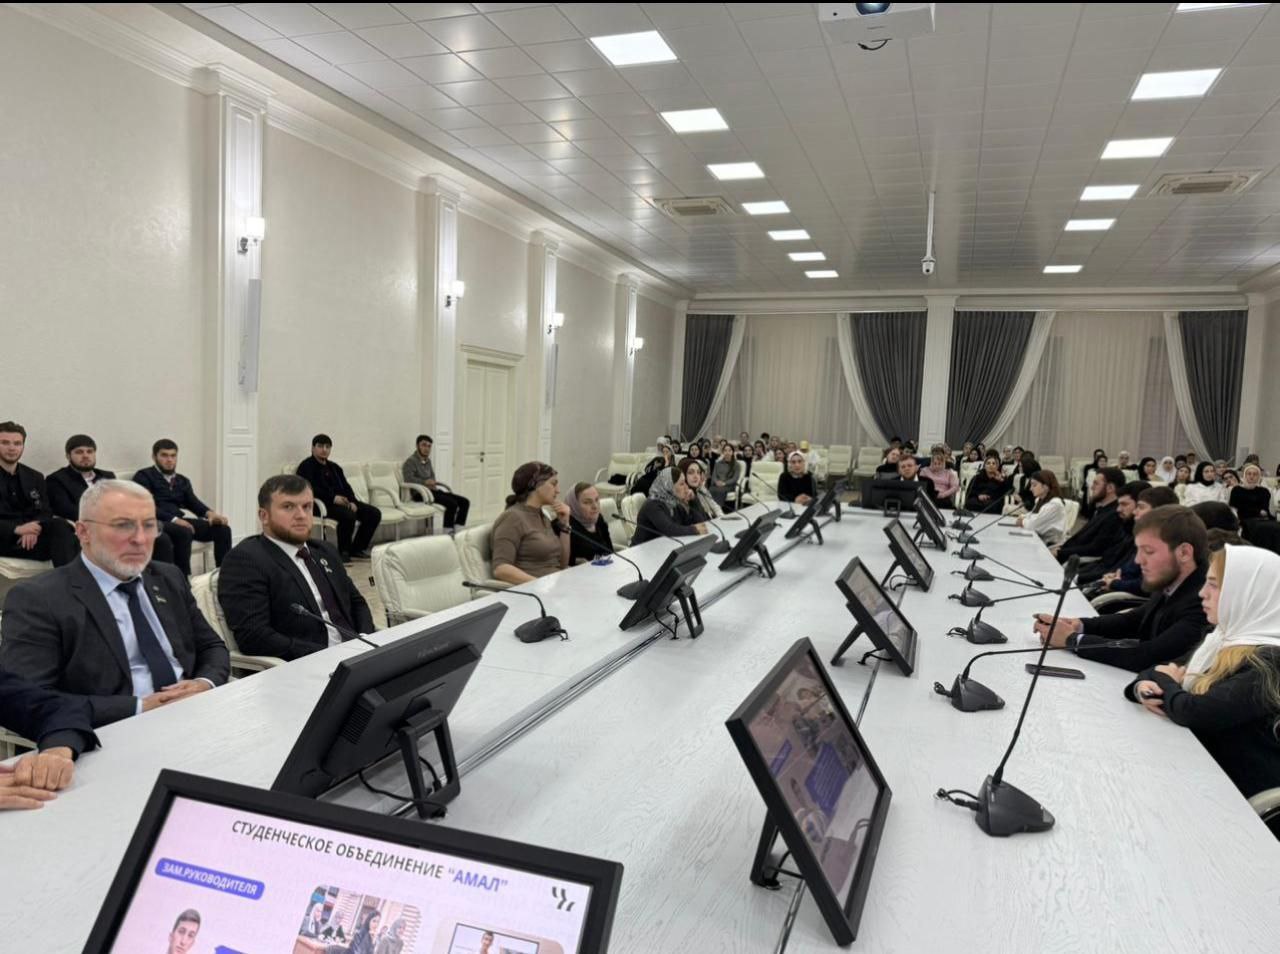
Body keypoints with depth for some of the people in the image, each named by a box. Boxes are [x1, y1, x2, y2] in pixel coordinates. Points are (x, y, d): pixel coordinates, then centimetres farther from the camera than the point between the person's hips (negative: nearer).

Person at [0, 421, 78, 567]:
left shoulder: (35, 477, 18)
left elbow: (46, 513, 9)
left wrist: (34, 529, -15)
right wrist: (16, 529, -22)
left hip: (31, 535, 3)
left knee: (59, 525, -32)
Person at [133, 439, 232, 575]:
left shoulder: (182, 481, 24)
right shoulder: (144, 477, 4)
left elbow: (193, 502, 10)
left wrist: (210, 513, -14)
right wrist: (173, 519, -23)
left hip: (178, 522, 6)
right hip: (155, 523, -6)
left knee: (223, 528, -15)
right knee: (184, 532, -38)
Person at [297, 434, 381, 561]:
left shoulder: (334, 467, 25)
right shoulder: (306, 466, 0)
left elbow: (346, 486, 17)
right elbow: (310, 489, -16)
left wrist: (352, 502, -3)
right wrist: (333, 498, -25)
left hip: (343, 502, 8)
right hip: (323, 504, -8)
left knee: (374, 513, -7)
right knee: (349, 515, -35)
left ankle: (357, 549, 2)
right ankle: (344, 552, -17)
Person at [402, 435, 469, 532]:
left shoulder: (428, 461, 19)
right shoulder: (411, 461, -7)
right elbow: (408, 479, -21)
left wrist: (432, 483, -3)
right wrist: (425, 482, -26)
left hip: (432, 490, 8)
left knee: (465, 502, -5)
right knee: (452, 503, -29)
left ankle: (458, 529, -2)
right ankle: (448, 531, -22)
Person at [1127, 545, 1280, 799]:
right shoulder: (1227, 638, 5)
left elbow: (1194, 713, -30)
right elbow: (1167, 668, 11)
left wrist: (1166, 684, -8)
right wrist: (1143, 687, -12)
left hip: (1236, 790, -7)